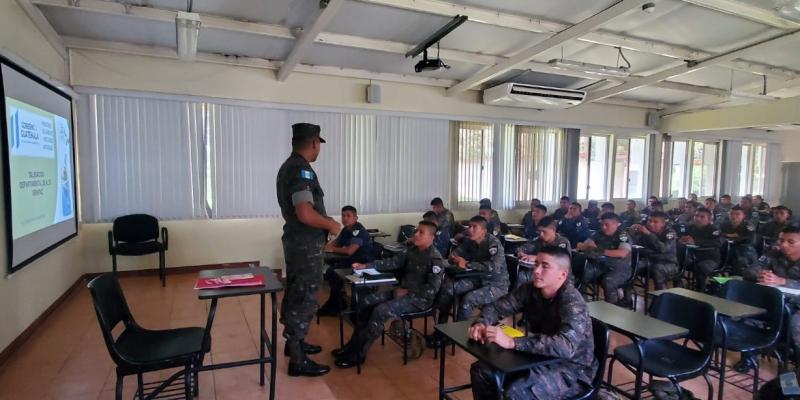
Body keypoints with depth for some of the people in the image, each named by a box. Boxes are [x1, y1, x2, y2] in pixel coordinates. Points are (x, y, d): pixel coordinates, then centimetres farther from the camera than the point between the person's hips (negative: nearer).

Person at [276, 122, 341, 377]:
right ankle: (298, 361, 9)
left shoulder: (288, 166, 12)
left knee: (295, 294, 20)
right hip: (306, 244, -10)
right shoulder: (302, 170, -21)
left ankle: (294, 342, 35)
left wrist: (324, 220, 15)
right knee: (305, 298, -2)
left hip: (295, 240, 10)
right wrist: (330, 225, -14)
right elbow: (306, 214, -30)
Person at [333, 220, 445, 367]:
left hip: (420, 298, -9)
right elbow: (393, 262, 5)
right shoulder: (413, 251, 7)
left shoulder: (435, 259, -17)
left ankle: (358, 353, -12)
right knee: (366, 301, -1)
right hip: (404, 291, 9)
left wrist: (407, 292, -18)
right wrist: (366, 266, -3)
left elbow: (432, 288, -22)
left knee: (381, 311, -25)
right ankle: (354, 343, 6)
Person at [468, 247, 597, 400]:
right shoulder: (530, 289, -6)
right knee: (481, 371, -2)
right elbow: (496, 307, 0)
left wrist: (511, 342, -46)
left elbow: (566, 347, -42)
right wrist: (480, 324, -23)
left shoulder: (572, 302, -26)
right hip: (540, 357, 7)